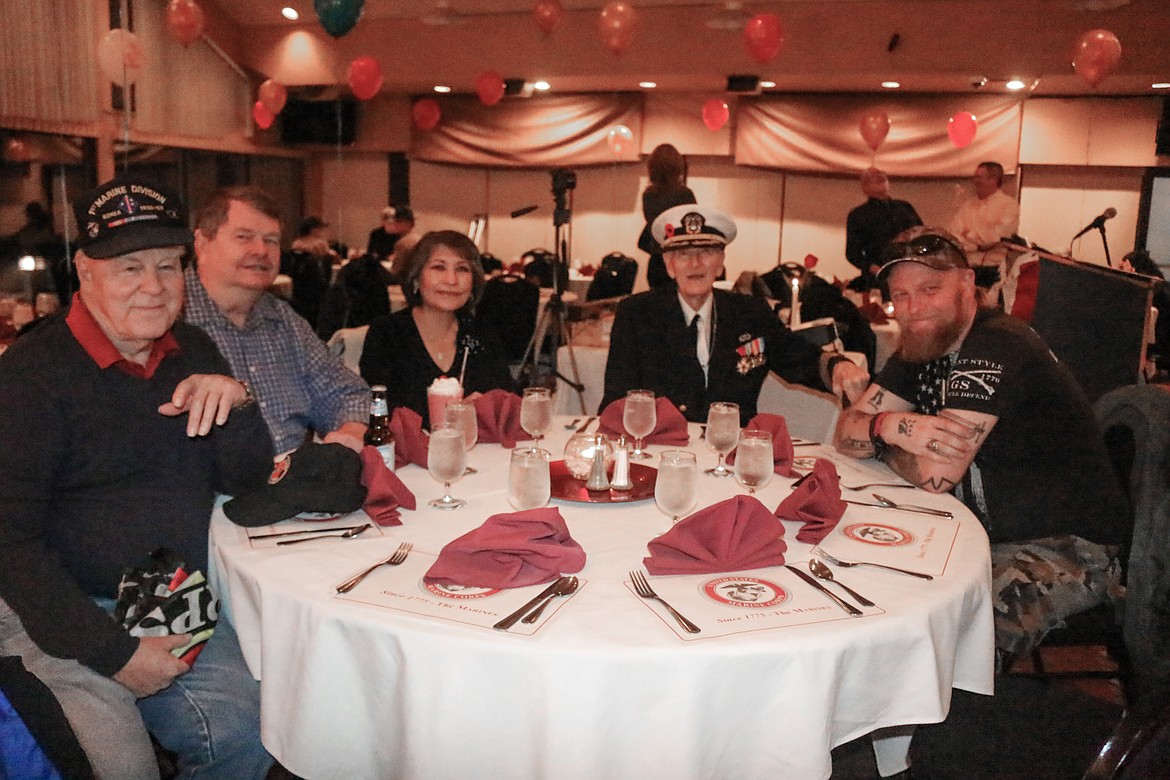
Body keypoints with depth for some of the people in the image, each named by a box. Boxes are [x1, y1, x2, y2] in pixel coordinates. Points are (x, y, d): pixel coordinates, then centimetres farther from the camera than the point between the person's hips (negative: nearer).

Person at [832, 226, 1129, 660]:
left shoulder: (994, 347, -22)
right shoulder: (922, 349, 5)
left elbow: (935, 476, -26)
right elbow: (846, 433, 0)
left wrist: (881, 436, -6)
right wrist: (889, 427, -22)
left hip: (1064, 548, -8)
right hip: (983, 532, 8)